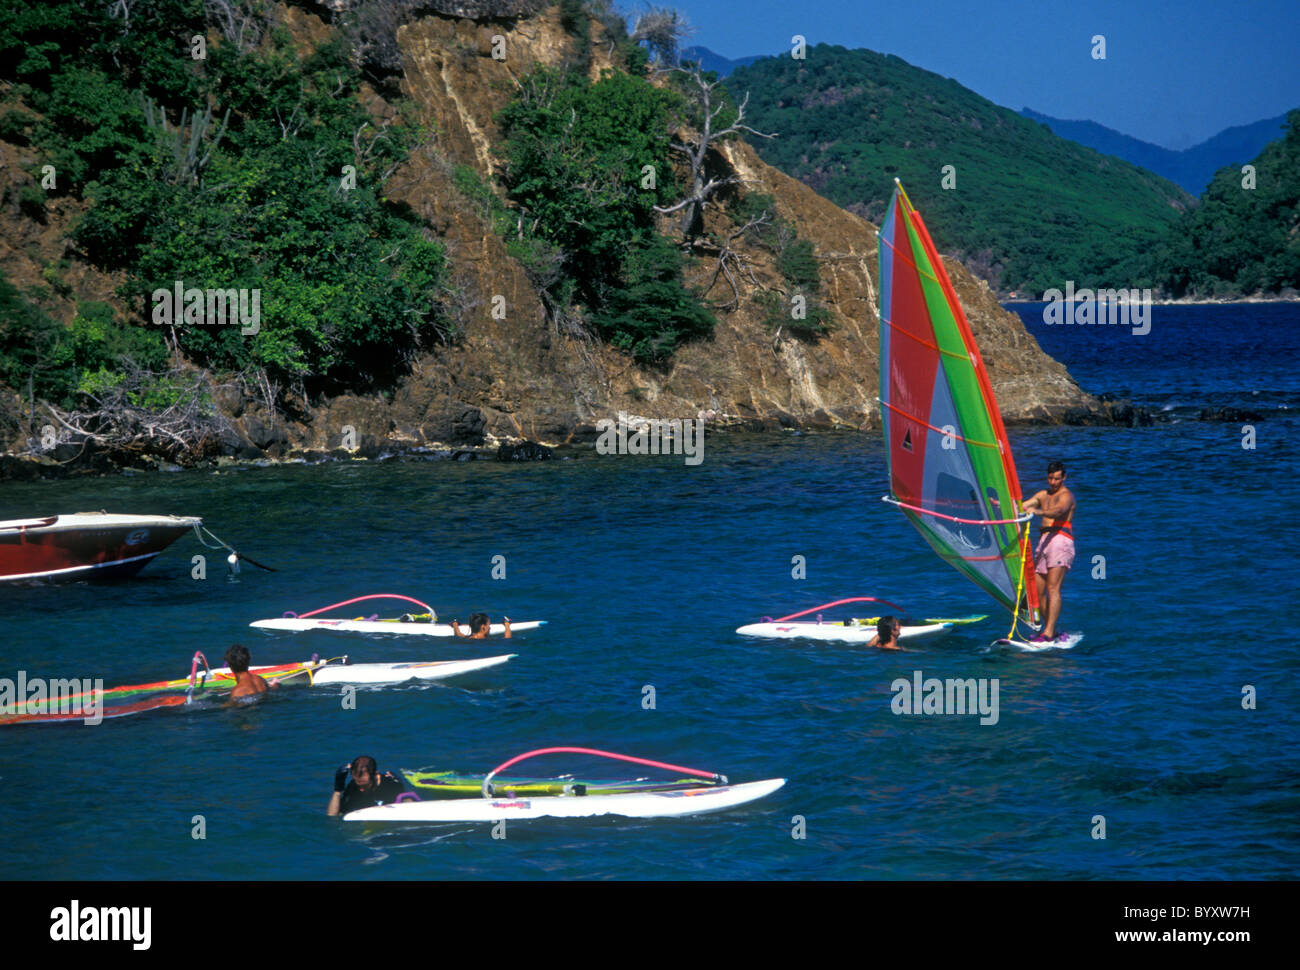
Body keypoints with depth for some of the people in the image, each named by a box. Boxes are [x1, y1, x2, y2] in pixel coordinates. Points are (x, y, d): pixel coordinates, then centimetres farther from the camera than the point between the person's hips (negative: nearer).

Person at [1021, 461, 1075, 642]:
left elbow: (1059, 511, -23)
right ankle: (1048, 629, 11)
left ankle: (1049, 634, -24)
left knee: (1053, 588, -17)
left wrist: (1038, 511, -41)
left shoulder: (1066, 495, -1)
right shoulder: (1043, 495, 23)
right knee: (1037, 590, 3)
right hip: (1043, 541, 8)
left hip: (1060, 540, -8)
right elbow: (1022, 506, 18)